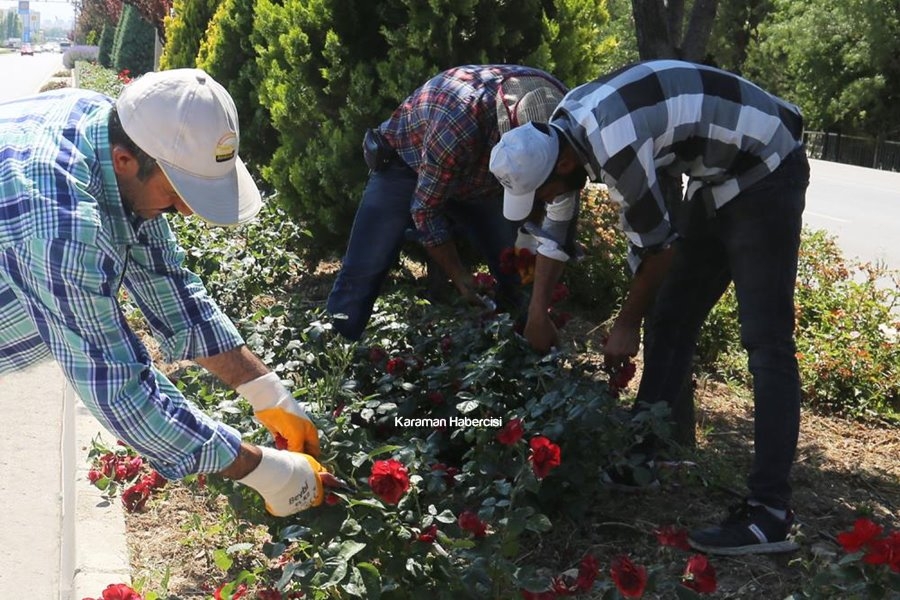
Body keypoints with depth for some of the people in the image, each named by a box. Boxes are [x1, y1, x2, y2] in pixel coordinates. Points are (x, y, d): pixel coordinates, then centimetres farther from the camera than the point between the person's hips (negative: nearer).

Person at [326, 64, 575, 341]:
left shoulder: (552, 104, -25)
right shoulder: (458, 122, -43)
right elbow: (426, 208, -28)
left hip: (479, 174, 5)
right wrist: (460, 278, -21)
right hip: (407, 163, -5)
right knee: (363, 270, -14)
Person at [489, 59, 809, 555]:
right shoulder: (566, 123, -4)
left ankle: (769, 514, -14)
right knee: (669, 318, 9)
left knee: (765, 341, -14)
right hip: (717, 178, 10)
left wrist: (626, 324, -3)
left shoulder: (615, 149, -31)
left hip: (764, 174, -9)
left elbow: (658, 244, -18)